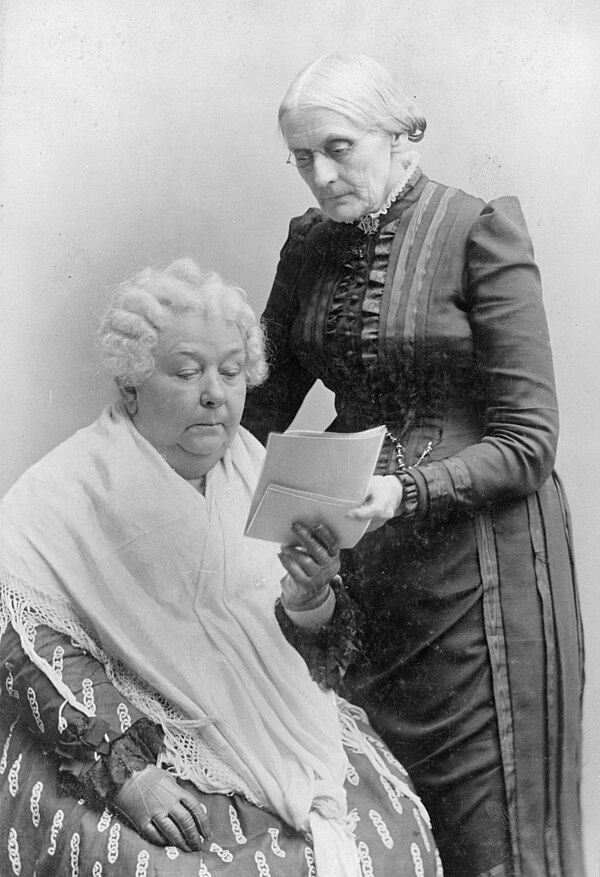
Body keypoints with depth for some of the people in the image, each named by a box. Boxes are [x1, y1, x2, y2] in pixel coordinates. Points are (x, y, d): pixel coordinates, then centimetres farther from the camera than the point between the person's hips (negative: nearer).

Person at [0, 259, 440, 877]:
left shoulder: (254, 469, 5)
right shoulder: (67, 494, -11)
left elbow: (308, 641, 9)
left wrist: (305, 598, -14)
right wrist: (122, 769, -25)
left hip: (267, 726, 5)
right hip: (118, 739, -4)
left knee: (393, 827, -10)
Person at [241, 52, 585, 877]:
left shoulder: (479, 229, -10)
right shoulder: (309, 242, 7)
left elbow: (526, 441, -13)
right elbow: (265, 400, 8)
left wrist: (407, 491, -26)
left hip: (476, 553, -5)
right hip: (354, 558, 5)